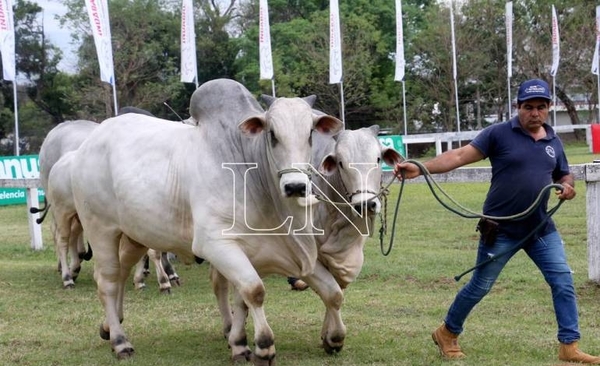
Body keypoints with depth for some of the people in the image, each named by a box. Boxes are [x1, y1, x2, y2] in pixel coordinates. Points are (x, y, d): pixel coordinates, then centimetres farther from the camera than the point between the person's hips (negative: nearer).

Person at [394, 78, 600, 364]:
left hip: (541, 228, 5)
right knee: (479, 286, 6)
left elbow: (565, 176, 20)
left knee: (563, 283, -1)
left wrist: (568, 187, -5)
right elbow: (460, 155, -16)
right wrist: (420, 168, -28)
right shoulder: (499, 134, -10)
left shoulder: (553, 142, 6)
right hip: (501, 230, -5)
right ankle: (447, 334, 26)